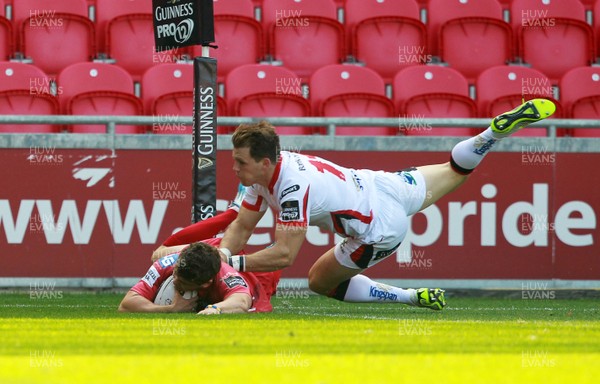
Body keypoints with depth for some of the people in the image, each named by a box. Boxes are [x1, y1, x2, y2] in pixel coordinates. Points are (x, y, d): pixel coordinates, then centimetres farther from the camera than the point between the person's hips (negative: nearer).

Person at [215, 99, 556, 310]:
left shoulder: (294, 189, -33)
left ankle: (411, 297, 6)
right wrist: (223, 252, -17)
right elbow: (242, 226, 0)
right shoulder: (266, 171, -7)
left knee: (320, 281, 4)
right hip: (384, 187, 8)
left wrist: (234, 264, -30)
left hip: (381, 229, -8)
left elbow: (284, 255, -34)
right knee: (453, 173, 28)